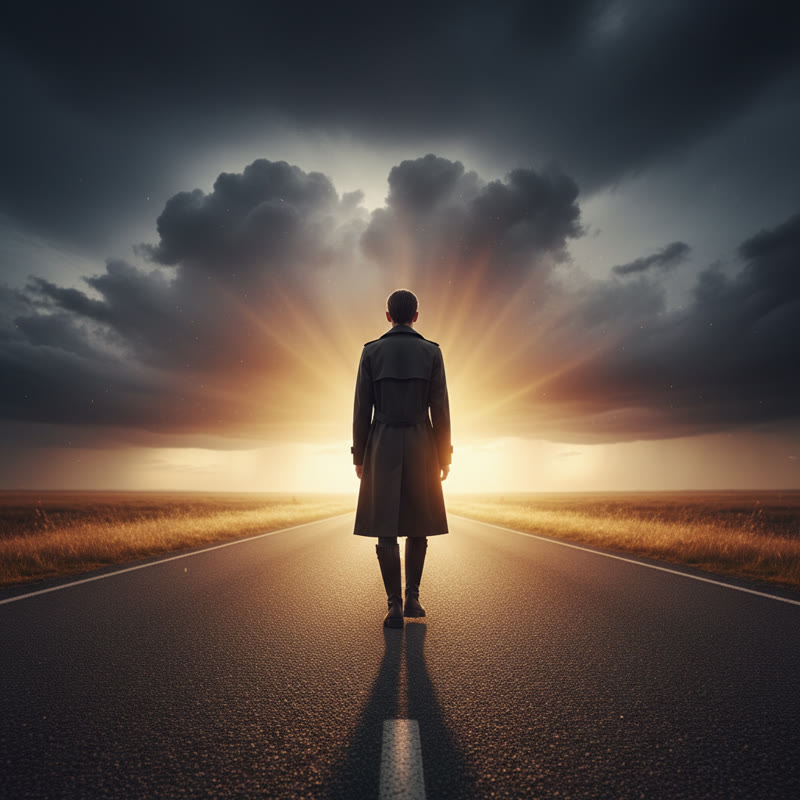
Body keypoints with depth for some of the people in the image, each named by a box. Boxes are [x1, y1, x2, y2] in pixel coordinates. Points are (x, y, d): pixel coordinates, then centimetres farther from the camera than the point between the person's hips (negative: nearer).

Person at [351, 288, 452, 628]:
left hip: (382, 447, 0)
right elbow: (440, 408, -2)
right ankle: (412, 597, 17)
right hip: (421, 446, 1)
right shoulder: (432, 351, 1)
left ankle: (395, 607, 1)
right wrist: (445, 455, 5)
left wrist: (359, 456, 5)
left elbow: (362, 408, -1)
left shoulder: (371, 351, 1)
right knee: (417, 524, 15)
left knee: (386, 528, 3)